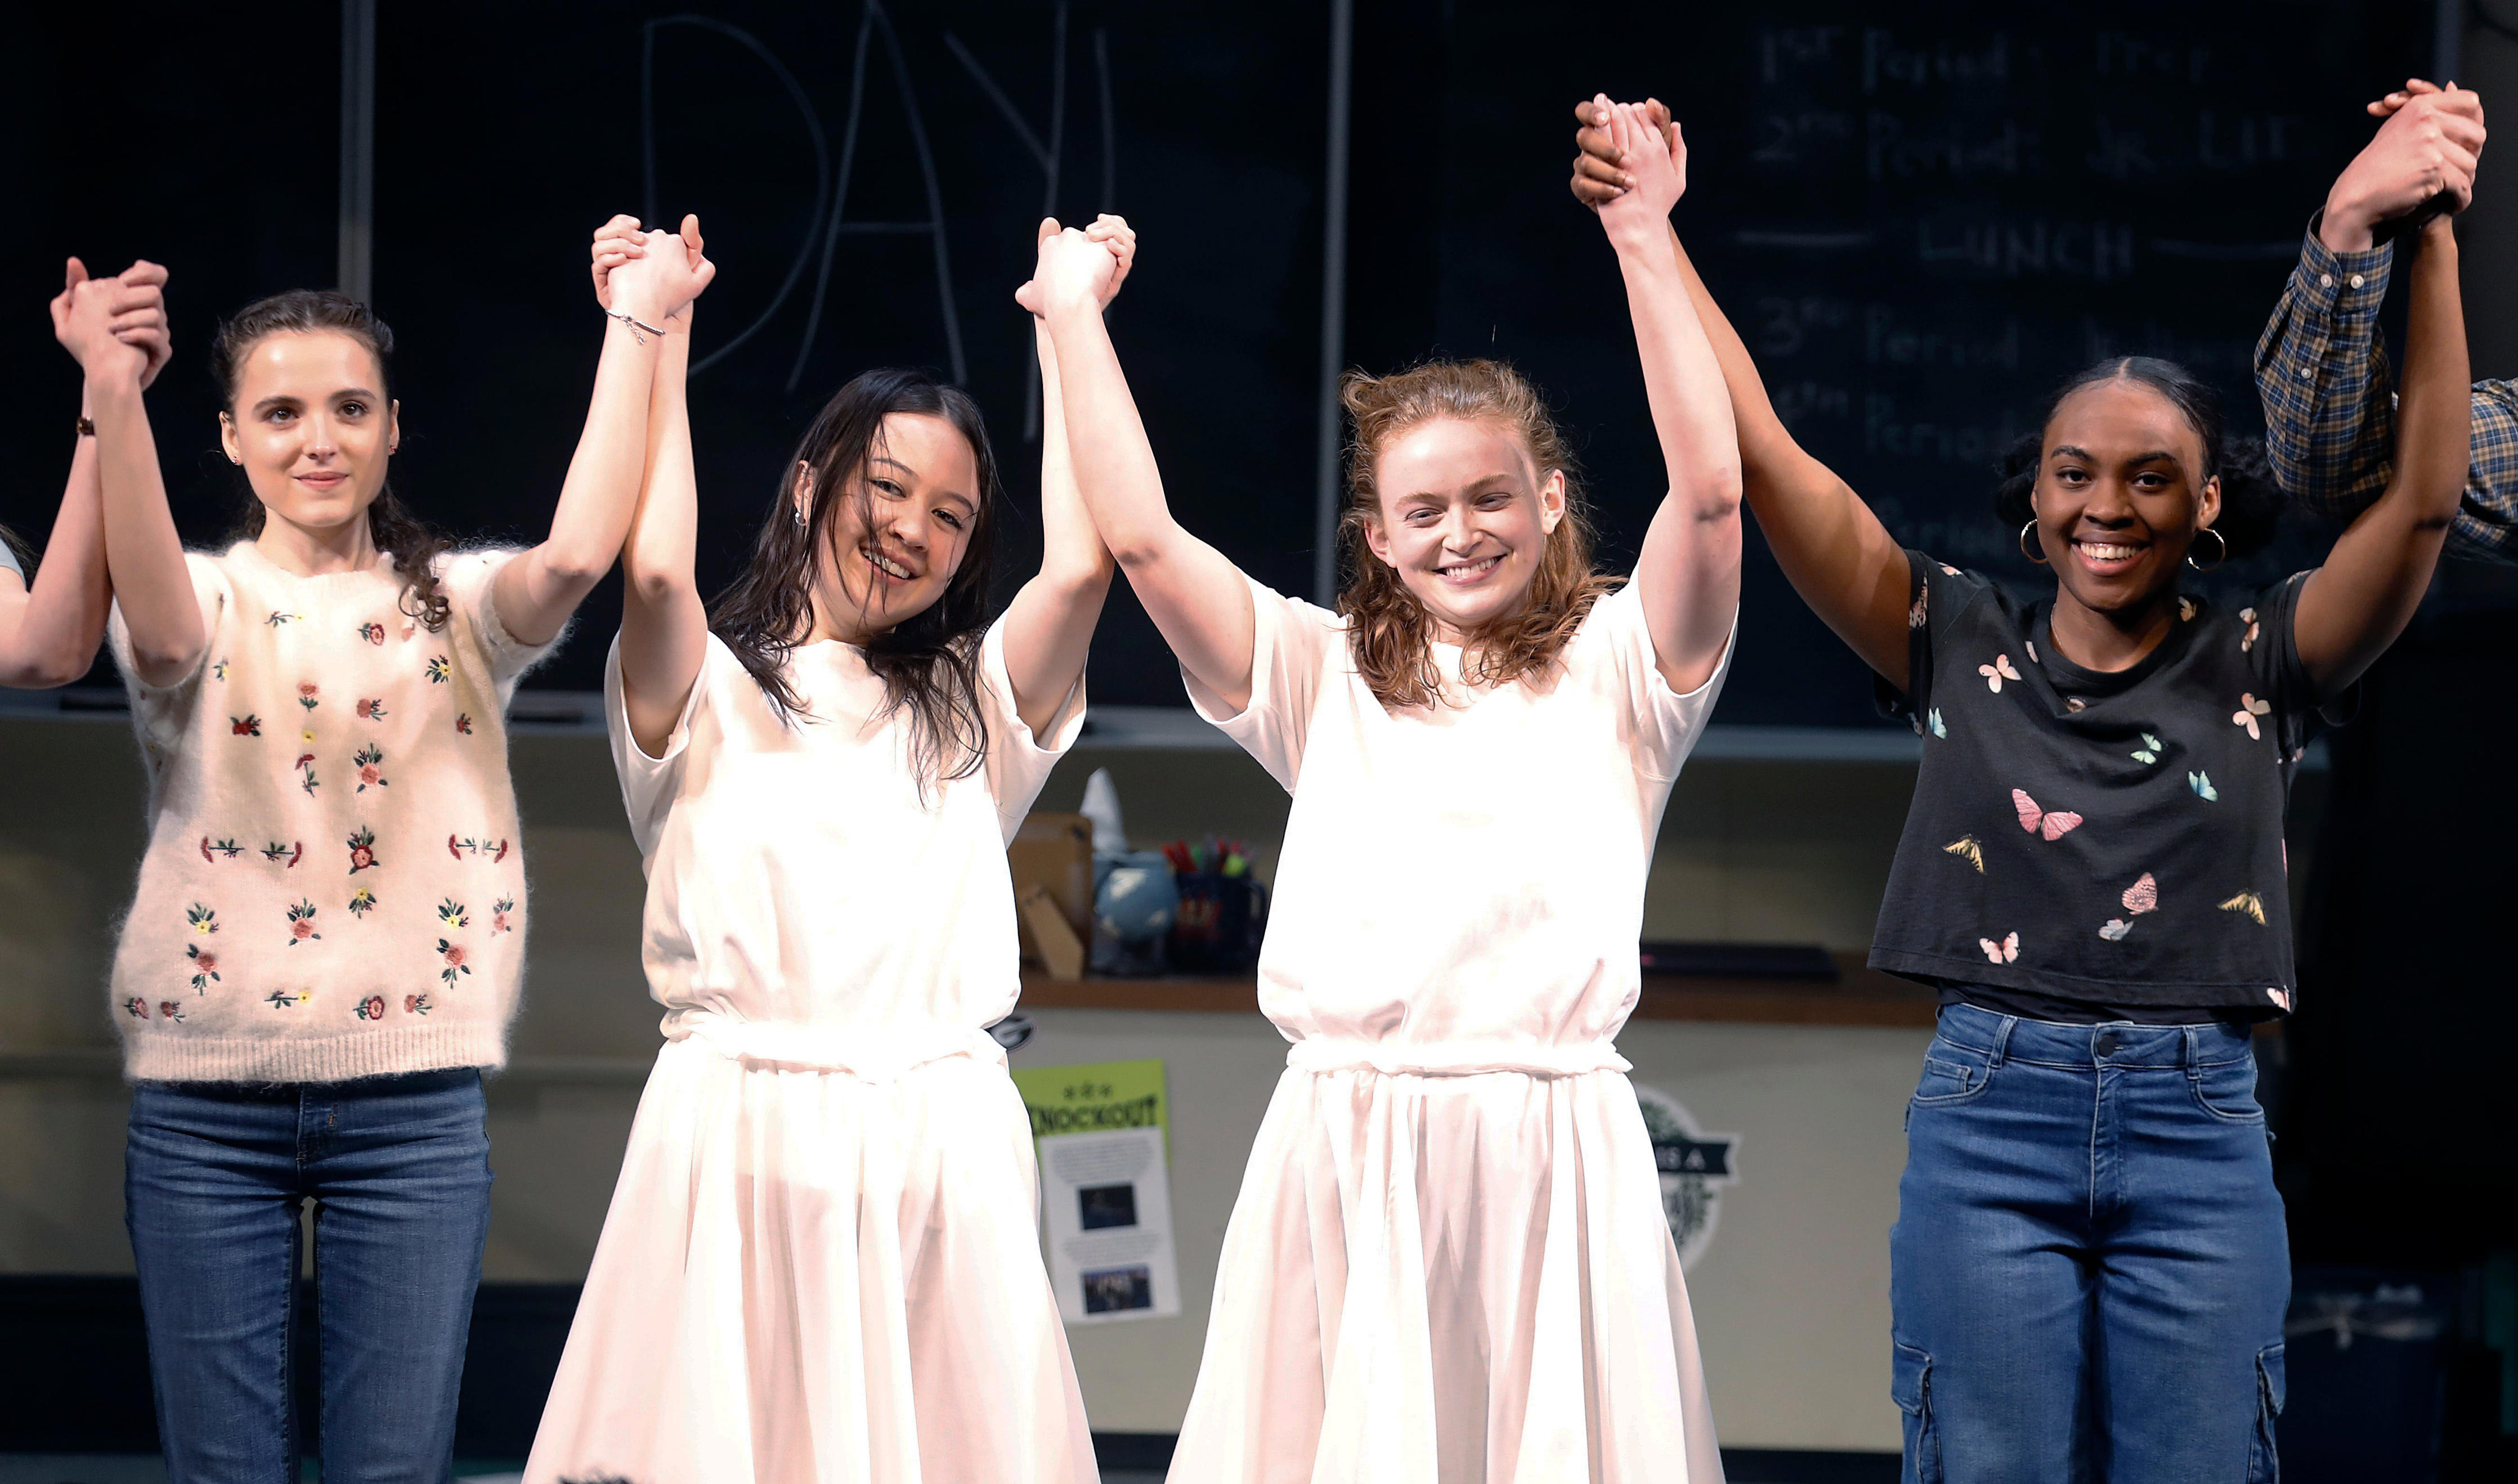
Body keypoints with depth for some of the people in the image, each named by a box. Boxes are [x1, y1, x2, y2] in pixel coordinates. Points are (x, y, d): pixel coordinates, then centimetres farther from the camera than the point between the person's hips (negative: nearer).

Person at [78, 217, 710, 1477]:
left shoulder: (453, 607, 8)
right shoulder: (209, 603, 3)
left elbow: (575, 555, -14)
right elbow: (161, 627, -23)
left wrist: (635, 325, -13)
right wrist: (113, 395, -36)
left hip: (412, 1096, 1)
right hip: (209, 1100, -1)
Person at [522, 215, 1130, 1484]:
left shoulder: (975, 703, 15)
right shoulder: (708, 692, 8)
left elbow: (1081, 566, 0)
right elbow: (655, 570, -12)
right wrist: (656, 334, -4)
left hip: (938, 1140, 2)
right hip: (738, 1132, -2)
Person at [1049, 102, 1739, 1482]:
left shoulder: (1613, 671, 8)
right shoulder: (1325, 680, 13)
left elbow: (1710, 491, -8)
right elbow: (1141, 537, 5)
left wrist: (1645, 240, -11)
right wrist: (1073, 306, 8)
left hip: (1550, 1151, -1)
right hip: (1345, 1149, 2)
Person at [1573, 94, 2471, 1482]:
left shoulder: (2259, 663, 7)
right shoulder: (1959, 641, 8)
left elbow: (2423, 498, -6)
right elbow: (1765, 455, 2)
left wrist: (2428, 243, -16)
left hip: (2197, 1124, 0)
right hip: (1991, 1113, 0)